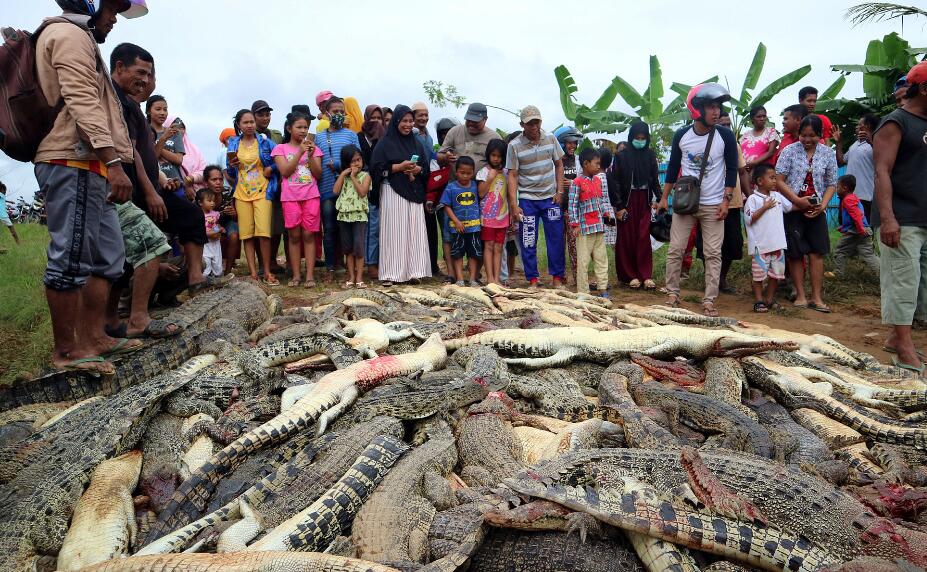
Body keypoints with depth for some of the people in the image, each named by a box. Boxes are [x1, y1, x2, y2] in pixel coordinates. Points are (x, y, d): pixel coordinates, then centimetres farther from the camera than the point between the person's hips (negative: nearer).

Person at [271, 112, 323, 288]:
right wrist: (300, 152, -13)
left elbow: (318, 174, 3)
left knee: (309, 235, -1)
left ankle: (310, 275, 0)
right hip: (290, 198, -1)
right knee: (294, 236, 2)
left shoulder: (313, 147, 11)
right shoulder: (281, 148, 6)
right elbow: (285, 171, -8)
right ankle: (296, 275, 8)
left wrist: (310, 155, -12)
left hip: (311, 197, 1)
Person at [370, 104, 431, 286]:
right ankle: (390, 274, -2)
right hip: (392, 192, -4)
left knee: (414, 231, 1)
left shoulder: (416, 143, 16)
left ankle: (413, 271, 6)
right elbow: (377, 168, -6)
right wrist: (400, 166, -15)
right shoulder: (385, 143, 1)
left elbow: (426, 167, 15)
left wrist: (417, 169, -7)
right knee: (393, 231, -6)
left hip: (413, 193, 4)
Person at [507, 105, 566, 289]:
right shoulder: (514, 145, -5)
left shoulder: (550, 139, 2)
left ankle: (557, 278, 14)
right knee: (528, 242, 2)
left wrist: (559, 191, 2)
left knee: (556, 239, 2)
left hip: (551, 198, 2)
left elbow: (559, 165, 10)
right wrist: (514, 205, -10)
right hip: (527, 200, -2)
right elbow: (512, 176, -5)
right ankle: (532, 280, 13)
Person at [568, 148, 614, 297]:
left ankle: (603, 288, 18)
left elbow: (603, 199, 18)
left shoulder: (598, 180, 12)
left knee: (601, 258, 10)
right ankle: (583, 292, 6)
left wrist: (607, 212, 1)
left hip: (599, 227, 7)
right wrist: (575, 225, -14)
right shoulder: (577, 182, -9)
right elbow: (572, 205, -11)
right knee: (583, 261, -1)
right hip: (584, 228, -7)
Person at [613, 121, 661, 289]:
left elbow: (655, 179, 13)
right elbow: (616, 182, -4)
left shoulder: (650, 155, 8)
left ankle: (646, 275, 2)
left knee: (644, 237, -1)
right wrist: (618, 206, -8)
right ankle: (630, 275, 8)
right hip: (627, 200, -2)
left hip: (644, 200, 2)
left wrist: (658, 198, 3)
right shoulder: (622, 156, -2)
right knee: (627, 237, 1)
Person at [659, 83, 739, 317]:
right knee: (675, 250, 1)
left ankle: (709, 300, 4)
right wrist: (664, 198, 8)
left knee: (713, 254, -2)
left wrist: (726, 200, -7)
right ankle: (672, 293, 13)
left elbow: (732, 169, 0)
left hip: (713, 205, -1)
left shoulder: (725, 136, -5)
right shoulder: (681, 136, -1)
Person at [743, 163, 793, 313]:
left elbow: (790, 207, 24)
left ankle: (770, 299, 24)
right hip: (760, 244, -7)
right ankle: (759, 301, 9)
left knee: (776, 272, 12)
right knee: (759, 274, 0)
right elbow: (749, 219, -14)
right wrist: (765, 207, -15)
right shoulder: (753, 199, -9)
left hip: (777, 243, 7)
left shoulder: (777, 196, 11)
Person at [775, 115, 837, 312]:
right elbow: (779, 181, -6)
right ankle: (800, 296, 8)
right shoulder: (789, 151, -2)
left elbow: (831, 184, 8)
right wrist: (798, 200, -14)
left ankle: (816, 297, 5)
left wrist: (822, 206, -8)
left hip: (816, 211, 2)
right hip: (793, 209, -2)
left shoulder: (828, 154, 5)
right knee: (795, 253, 1)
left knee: (817, 252, 0)